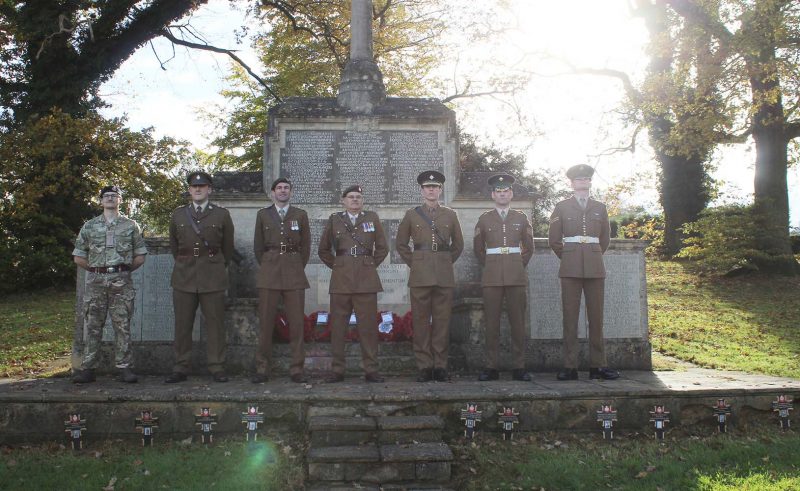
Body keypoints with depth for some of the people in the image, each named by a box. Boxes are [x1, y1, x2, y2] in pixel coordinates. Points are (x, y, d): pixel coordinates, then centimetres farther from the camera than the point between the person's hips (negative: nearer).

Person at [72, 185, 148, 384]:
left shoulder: (131, 226, 8)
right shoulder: (89, 226, 10)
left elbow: (140, 256, 10)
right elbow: (78, 257, 12)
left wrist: (124, 270, 6)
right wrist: (96, 270, 8)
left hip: (122, 282, -1)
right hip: (95, 282, 1)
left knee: (122, 326, 0)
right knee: (92, 326, 3)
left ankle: (124, 368, 4)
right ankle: (87, 368, 8)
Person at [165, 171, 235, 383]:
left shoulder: (222, 215, 4)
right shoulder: (178, 214, 10)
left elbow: (227, 247, 12)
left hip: (213, 277, -2)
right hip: (184, 277, 2)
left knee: (215, 324, 0)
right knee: (182, 324, 4)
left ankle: (217, 368, 6)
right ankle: (180, 368, 11)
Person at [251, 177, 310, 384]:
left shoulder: (301, 215, 10)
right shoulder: (263, 215, 11)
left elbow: (306, 246, 12)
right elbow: (258, 246, 14)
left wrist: (298, 268, 10)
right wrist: (266, 266, 12)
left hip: (294, 274, 0)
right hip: (269, 273, 0)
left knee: (296, 322, -2)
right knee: (265, 322, -1)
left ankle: (296, 369, 4)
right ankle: (262, 369, 5)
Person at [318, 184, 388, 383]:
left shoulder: (372, 218, 10)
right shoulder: (334, 220, 11)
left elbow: (382, 248, 15)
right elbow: (323, 250, 18)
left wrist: (371, 264, 10)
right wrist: (335, 265, 11)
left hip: (367, 280, 0)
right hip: (341, 280, 1)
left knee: (368, 326, -1)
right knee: (337, 326, 0)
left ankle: (371, 370, 6)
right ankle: (337, 370, 8)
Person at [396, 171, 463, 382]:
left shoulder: (450, 215, 10)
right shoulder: (411, 214, 8)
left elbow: (458, 244, 20)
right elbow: (401, 243, 15)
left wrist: (447, 262, 11)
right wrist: (413, 263, 7)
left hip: (444, 275, 1)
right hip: (420, 275, 0)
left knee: (442, 321, 1)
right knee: (421, 320, -1)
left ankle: (440, 366, 8)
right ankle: (424, 367, 6)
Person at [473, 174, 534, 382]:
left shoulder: (521, 218, 10)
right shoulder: (484, 219, 8)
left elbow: (529, 248, 18)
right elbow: (478, 248, 16)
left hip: (516, 276, 1)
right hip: (492, 277, 0)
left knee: (518, 322, 0)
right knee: (491, 323, -1)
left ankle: (519, 368, 6)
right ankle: (491, 368, 3)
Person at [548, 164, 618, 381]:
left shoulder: (599, 208, 12)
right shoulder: (562, 207, 6)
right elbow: (553, 239, 10)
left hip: (595, 267, 2)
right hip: (570, 269, -2)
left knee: (596, 316, 2)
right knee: (570, 316, -3)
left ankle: (598, 366, 7)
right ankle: (570, 367, -1)